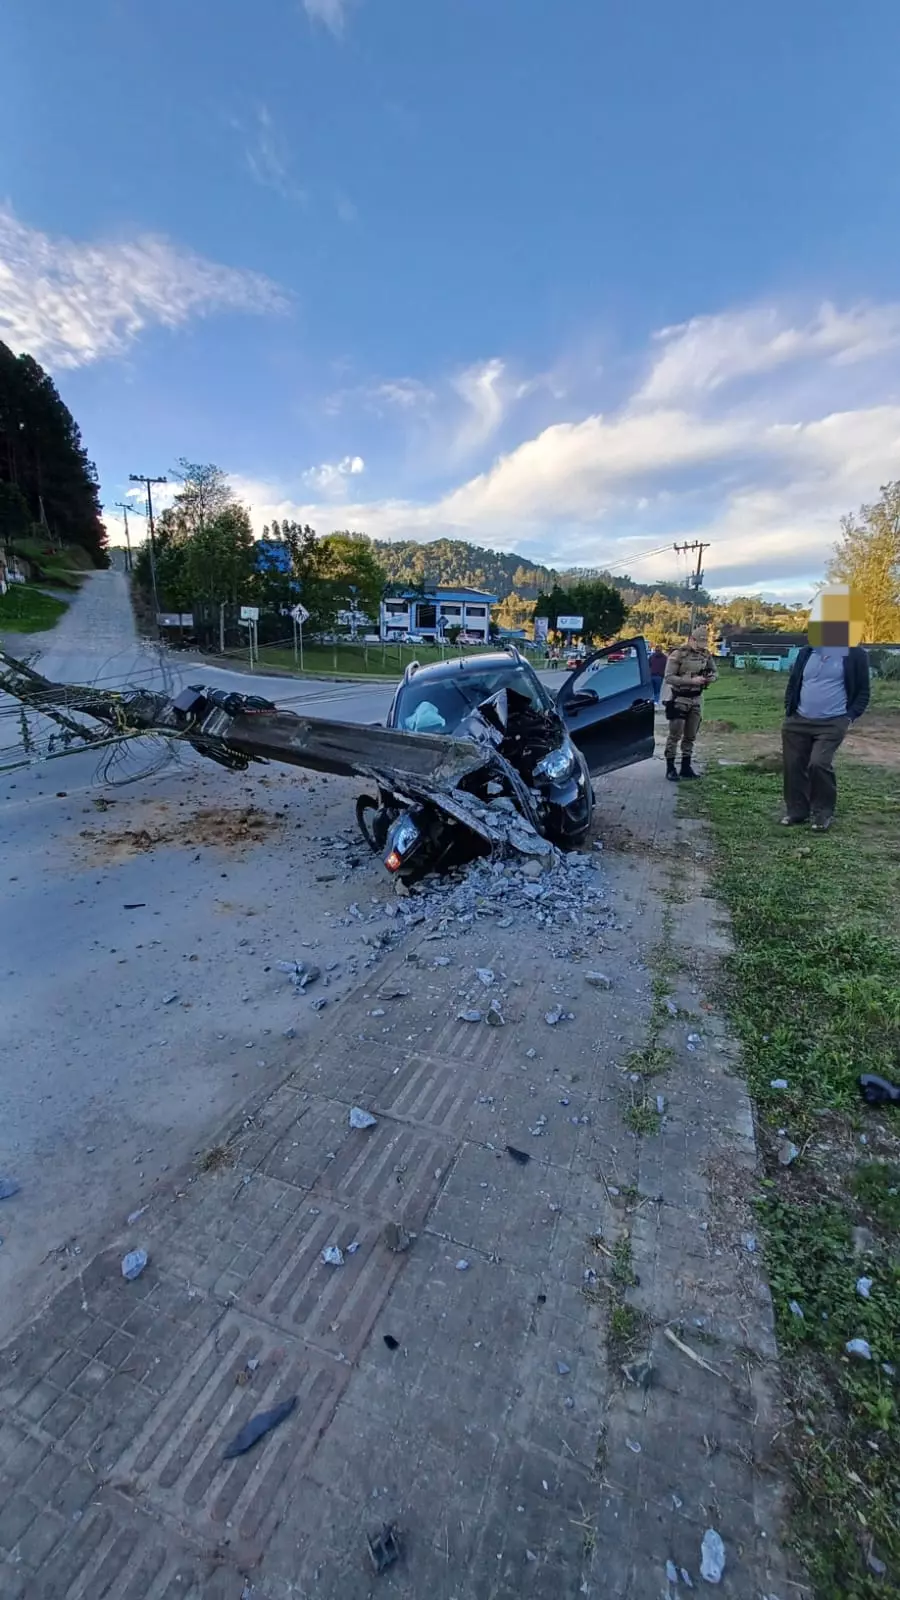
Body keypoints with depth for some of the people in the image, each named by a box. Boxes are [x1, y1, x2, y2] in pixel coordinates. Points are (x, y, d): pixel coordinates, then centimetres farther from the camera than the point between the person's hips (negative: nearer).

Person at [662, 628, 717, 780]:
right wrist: (691, 680, -26)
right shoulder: (678, 654, -14)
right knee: (675, 735, -4)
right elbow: (669, 678, -19)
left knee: (690, 736, 10)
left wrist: (710, 678, -10)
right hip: (679, 699, -6)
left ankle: (686, 767, 19)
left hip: (696, 700, 6)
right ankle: (670, 768, 3)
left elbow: (715, 672, 14)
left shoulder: (705, 654, 4)